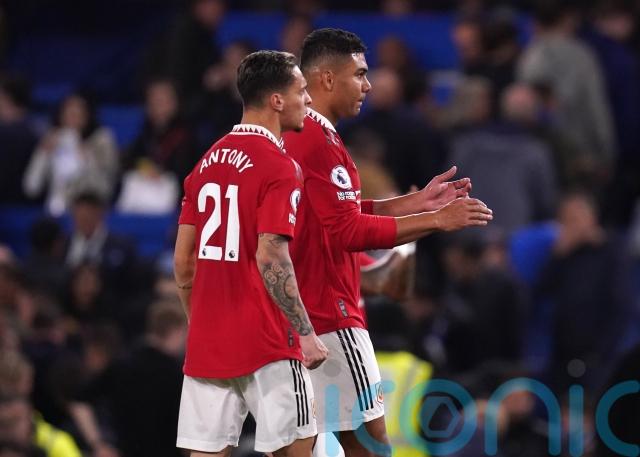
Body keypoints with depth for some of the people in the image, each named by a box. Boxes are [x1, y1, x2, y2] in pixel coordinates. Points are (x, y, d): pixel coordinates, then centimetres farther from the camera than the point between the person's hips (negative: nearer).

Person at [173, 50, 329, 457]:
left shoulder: (209, 161, 12)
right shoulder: (278, 166, -11)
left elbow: (183, 259, 14)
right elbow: (271, 259, -19)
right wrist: (306, 333, -15)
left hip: (207, 342, 7)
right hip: (265, 343, -7)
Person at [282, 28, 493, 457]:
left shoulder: (296, 136, 15)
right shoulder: (320, 141, -16)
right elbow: (349, 231, -22)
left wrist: (418, 201, 16)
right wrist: (435, 220, -20)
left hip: (294, 309, 10)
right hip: (329, 315, -10)